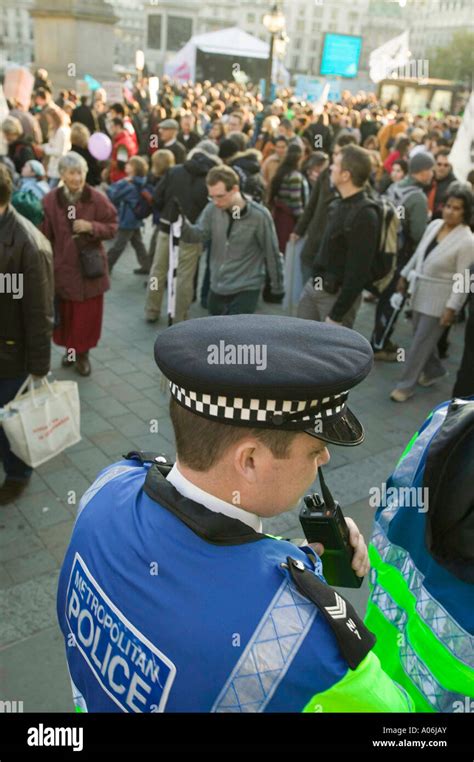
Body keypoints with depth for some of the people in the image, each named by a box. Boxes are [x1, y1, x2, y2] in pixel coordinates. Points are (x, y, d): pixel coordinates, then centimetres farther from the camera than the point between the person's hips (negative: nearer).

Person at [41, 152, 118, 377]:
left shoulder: (97, 198, -7)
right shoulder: (50, 200, -5)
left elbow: (112, 227, -2)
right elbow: (45, 236, -2)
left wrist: (91, 227, -19)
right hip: (62, 268, 1)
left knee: (88, 314, 6)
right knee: (65, 314, 10)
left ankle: (83, 354, 24)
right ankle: (69, 349, 32)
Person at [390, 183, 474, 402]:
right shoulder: (434, 225, 0)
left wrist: (451, 308, -21)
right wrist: (405, 275, 16)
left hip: (439, 300, -7)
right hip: (420, 291, 7)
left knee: (421, 342, 0)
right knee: (422, 337, 19)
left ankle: (406, 385, 11)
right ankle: (434, 370, 41)